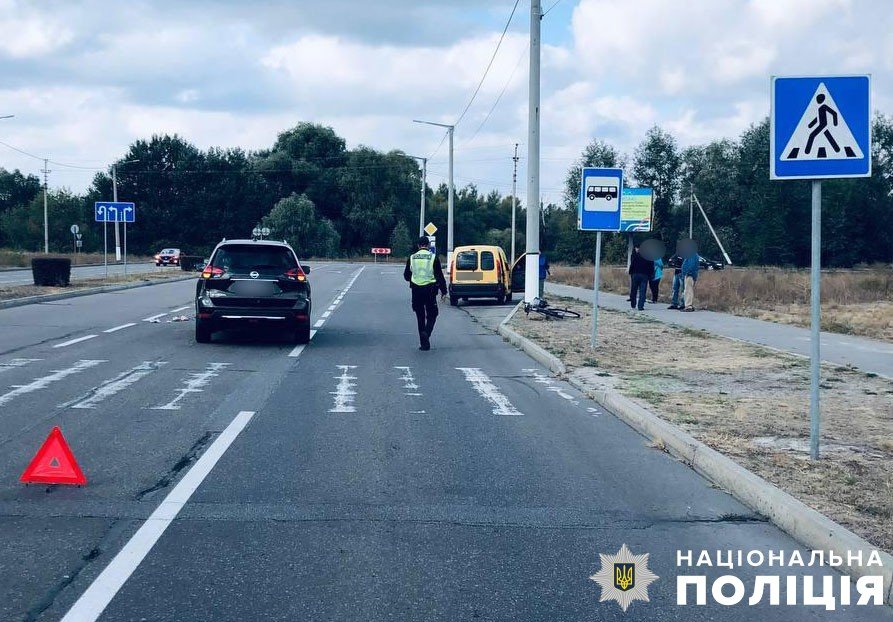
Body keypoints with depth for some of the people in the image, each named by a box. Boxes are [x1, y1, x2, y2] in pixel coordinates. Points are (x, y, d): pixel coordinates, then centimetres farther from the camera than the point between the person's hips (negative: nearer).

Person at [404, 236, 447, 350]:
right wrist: (443, 291, 0)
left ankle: (424, 343, 10)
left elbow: (406, 276, 10)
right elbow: (440, 276, -6)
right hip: (430, 290, -2)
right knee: (431, 315, 9)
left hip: (416, 290, 2)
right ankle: (426, 333, -19)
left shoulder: (411, 258, 2)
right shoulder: (433, 258, -5)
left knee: (420, 317, 10)